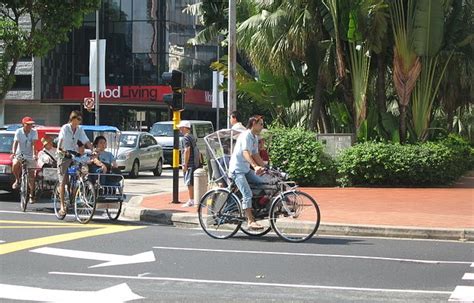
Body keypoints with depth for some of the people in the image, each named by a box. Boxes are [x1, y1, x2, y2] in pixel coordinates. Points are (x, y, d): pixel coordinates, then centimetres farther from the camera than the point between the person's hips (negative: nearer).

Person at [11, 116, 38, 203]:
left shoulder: (34, 132, -6)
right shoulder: (18, 132, -7)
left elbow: (33, 144, -15)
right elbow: (15, 143, -16)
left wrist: (34, 154, -30)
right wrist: (13, 153, -31)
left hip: (30, 156, 0)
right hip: (19, 154, 0)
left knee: (31, 176, -3)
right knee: (15, 165, -32)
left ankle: (31, 196, 7)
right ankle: (17, 180, -2)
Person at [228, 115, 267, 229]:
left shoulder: (255, 138, 12)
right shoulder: (246, 136, -17)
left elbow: (256, 155, 17)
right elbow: (245, 153, -32)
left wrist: (265, 167, 10)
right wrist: (255, 166, -46)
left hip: (246, 169, 9)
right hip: (237, 169, -9)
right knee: (247, 194, -19)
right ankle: (250, 221, -20)